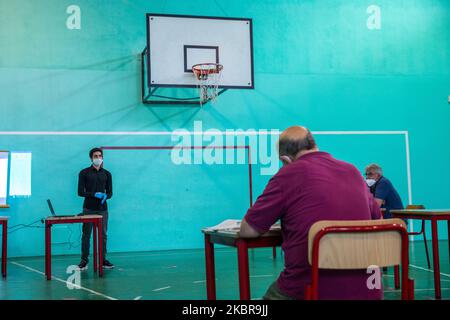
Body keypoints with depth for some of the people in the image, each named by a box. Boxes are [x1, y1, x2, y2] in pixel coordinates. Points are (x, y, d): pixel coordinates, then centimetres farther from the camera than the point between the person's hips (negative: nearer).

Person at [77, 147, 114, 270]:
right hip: (88, 209, -3)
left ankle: (103, 259, 15)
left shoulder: (107, 174, 7)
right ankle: (84, 260, 11)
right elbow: (80, 192, -6)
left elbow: (110, 192, 7)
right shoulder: (84, 173, -3)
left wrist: (105, 196, -16)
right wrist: (94, 194, -20)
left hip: (102, 209, 3)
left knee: (103, 235, 6)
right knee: (86, 235, 2)